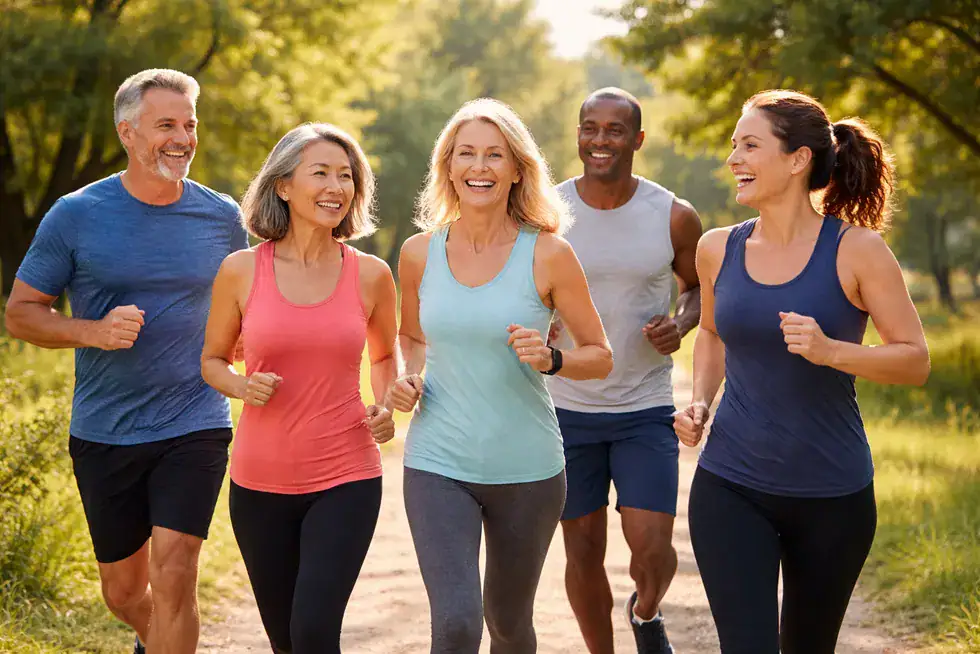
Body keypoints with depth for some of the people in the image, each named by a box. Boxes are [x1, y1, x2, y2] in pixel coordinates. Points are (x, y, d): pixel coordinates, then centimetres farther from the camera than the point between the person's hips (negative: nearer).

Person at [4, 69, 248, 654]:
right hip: (103, 433, 1)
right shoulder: (76, 216, -5)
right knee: (124, 590, 15)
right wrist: (95, 331, -18)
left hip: (194, 427, -1)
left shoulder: (221, 217, 1)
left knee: (174, 576, -15)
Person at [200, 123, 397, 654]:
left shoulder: (370, 275, -2)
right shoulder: (241, 270, -4)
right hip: (261, 481, 1)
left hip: (345, 478, -1)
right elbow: (212, 360, 9)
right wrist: (243, 386, -12)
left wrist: (386, 407, -4)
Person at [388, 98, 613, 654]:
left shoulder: (548, 254, -7)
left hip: (527, 468, 0)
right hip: (438, 464, 1)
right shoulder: (419, 254, 0)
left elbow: (601, 357, 1)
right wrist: (408, 378, -3)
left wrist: (550, 359, -19)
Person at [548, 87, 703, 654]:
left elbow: (701, 287, 12)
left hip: (646, 410, 0)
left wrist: (681, 323, -10)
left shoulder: (674, 217, -4)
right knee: (583, 550, 8)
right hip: (567, 409, 1)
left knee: (652, 548, -7)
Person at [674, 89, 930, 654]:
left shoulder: (856, 250, -9)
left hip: (831, 496, -1)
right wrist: (699, 404, 3)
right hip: (730, 486, 1)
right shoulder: (719, 249, 2)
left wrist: (829, 351, -23)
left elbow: (916, 361, -7)